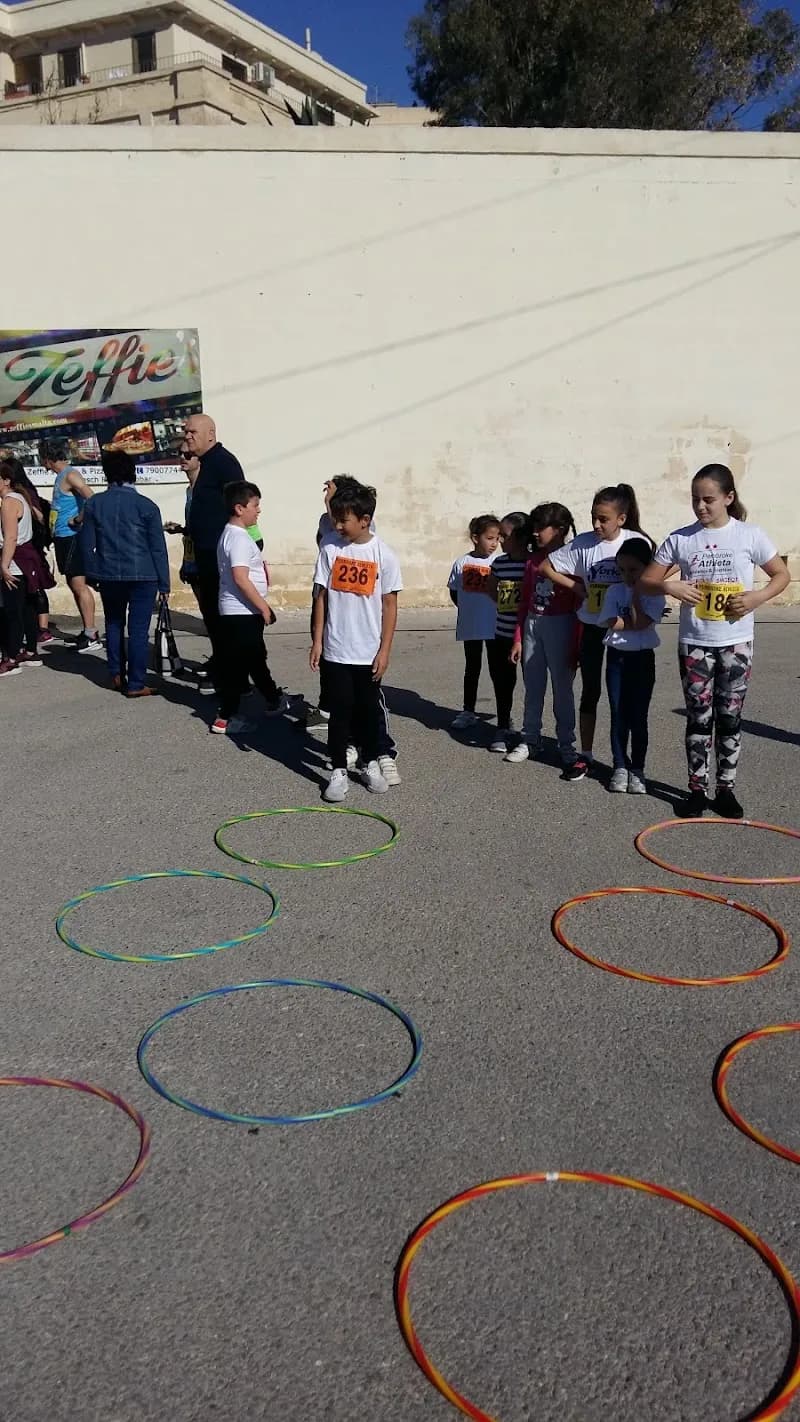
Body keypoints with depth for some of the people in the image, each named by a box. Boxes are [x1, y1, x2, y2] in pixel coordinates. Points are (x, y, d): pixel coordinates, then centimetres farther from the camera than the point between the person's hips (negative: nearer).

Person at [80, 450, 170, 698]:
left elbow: (87, 544, 5)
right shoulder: (146, 506, -6)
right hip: (142, 576, -3)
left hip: (108, 575, 3)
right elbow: (158, 548, -5)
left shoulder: (94, 504, 2)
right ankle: (136, 684, 1)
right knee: (138, 630, 0)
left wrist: (92, 573, 17)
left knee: (114, 624, 20)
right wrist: (164, 583, 1)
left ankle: (117, 675, 22)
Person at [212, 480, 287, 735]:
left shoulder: (231, 534, 14)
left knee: (256, 658, 21)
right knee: (238, 665, -4)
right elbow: (241, 578, -26)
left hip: (244, 611, 10)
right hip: (242, 612, -10)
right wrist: (264, 607, -19)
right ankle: (225, 719, 1)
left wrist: (262, 606, 22)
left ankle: (274, 701, 36)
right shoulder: (238, 538, -18)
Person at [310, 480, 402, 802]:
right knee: (340, 710, 5)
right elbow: (321, 596, 2)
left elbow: (389, 605, -4)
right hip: (335, 650, 1)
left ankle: (370, 764, 30)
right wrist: (317, 641, 0)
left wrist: (384, 650, -6)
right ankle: (338, 772, 14)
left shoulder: (383, 554, -7)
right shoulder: (330, 547, -3)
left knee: (369, 709, 12)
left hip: (369, 651, 0)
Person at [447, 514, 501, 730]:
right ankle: (468, 712, 23)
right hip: (470, 626, 1)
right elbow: (454, 591, 8)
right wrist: (468, 609, 2)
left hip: (495, 625, -1)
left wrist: (492, 609, -7)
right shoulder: (462, 563, -2)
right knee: (472, 668, 13)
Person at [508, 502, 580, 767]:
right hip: (532, 626, 5)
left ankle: (567, 747, 12)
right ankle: (530, 740, 23)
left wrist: (575, 645, -10)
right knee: (533, 688, 12)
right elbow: (525, 601, 12)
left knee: (562, 689, 3)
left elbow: (579, 606, -8)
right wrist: (518, 638, 10)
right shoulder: (533, 559, 9)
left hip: (560, 627, -5)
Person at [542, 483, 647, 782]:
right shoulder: (583, 543, -8)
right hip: (592, 627, 1)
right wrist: (580, 589, -7)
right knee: (590, 692, 8)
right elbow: (546, 567, -3)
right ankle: (585, 756, 18)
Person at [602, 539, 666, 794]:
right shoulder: (614, 592, 2)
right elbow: (612, 623, -8)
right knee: (618, 716, 5)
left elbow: (640, 622, -17)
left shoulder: (653, 594, -5)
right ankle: (620, 767, 14)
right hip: (616, 658, 2)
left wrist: (636, 593, -12)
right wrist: (634, 622, -11)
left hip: (642, 658, -2)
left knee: (638, 717, 2)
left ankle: (637, 770, 11)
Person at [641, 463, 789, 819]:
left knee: (729, 717, 7)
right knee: (699, 718, 6)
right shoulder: (680, 539, -2)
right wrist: (668, 586, -19)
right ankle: (697, 789, 15)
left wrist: (757, 597, -14)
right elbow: (646, 582, 3)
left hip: (735, 641, 0)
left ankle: (726, 789, 18)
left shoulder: (749, 535, -4)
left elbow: (781, 575, 4)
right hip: (694, 642, 1)